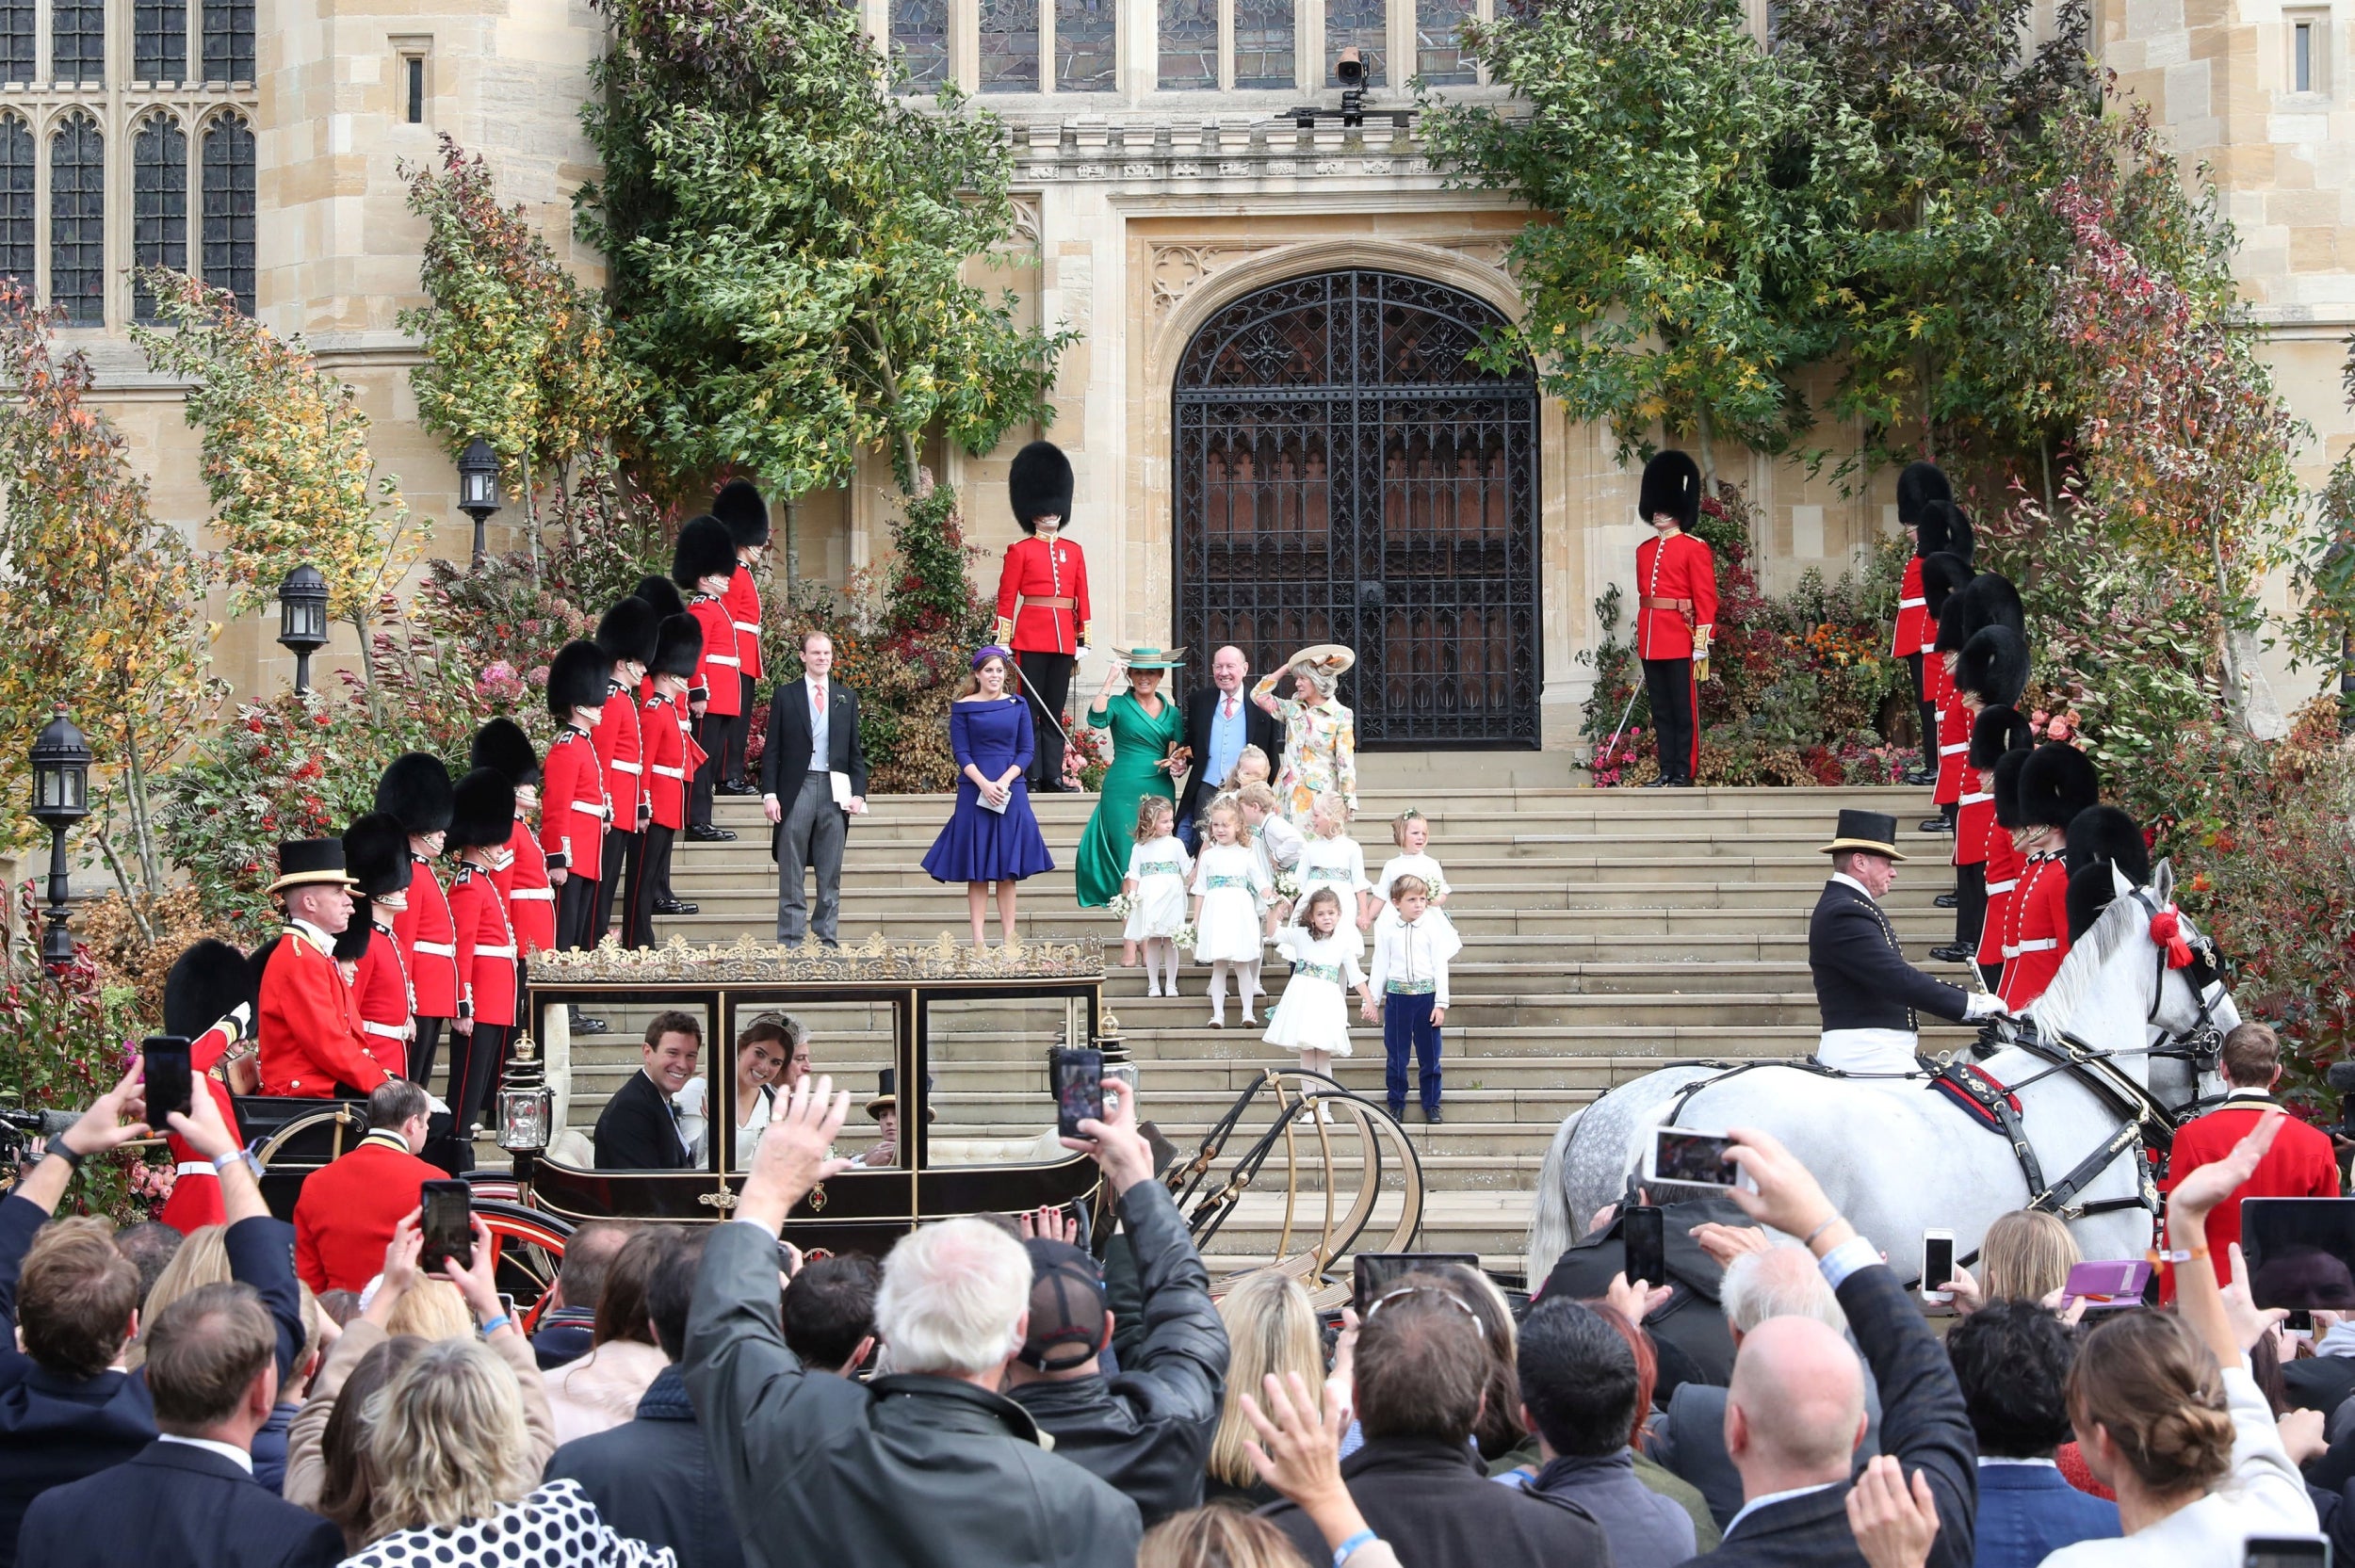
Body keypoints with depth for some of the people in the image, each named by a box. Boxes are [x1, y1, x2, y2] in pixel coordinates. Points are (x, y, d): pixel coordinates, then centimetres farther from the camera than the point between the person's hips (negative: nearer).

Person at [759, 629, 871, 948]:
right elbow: (772, 750, 3)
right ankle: (790, 942, 2)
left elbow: (855, 750, 12)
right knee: (792, 873, 0)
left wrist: (858, 792, 1)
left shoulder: (847, 697, 12)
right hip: (796, 789, -2)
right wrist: (769, 793, -6)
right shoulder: (785, 695, 5)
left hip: (835, 790, 2)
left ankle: (827, 940, 8)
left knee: (830, 873, 5)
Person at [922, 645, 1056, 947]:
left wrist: (1003, 782, -10)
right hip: (974, 792, -2)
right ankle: (978, 941, -1)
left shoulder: (1018, 706, 8)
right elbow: (961, 752, -1)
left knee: (1008, 870, 2)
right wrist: (984, 784, -15)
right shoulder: (963, 707, 3)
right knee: (977, 870, -1)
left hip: (1011, 793, 2)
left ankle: (1009, 940, 3)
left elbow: (1026, 750, 4)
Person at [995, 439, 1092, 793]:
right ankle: (1031, 776, -3)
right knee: (1031, 709, -3)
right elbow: (1007, 597, -1)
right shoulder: (1020, 550, 2)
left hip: (1064, 638, 4)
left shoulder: (1073, 551, 14)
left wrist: (1084, 637, 8)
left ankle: (1053, 777, 6)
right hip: (1032, 635, -4)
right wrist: (1003, 639, -7)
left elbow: (1082, 597, 14)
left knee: (1055, 711, 6)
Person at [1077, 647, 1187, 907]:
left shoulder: (1172, 714, 15)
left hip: (1160, 794, 3)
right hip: (1123, 793, -3)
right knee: (1126, 859, -6)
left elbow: (1181, 754, 15)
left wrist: (1177, 763, -8)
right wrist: (1110, 681, -17)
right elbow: (1096, 720, -16)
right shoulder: (1119, 704, 4)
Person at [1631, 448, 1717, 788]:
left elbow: (1706, 599, -8)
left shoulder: (1695, 549, -4)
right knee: (1661, 711, 8)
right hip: (1650, 642, 6)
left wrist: (1702, 643, -14)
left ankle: (1684, 773, 0)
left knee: (1685, 709, -2)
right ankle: (1667, 771, 12)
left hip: (1681, 642, -6)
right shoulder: (1645, 551, 15)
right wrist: (1642, 641, 16)